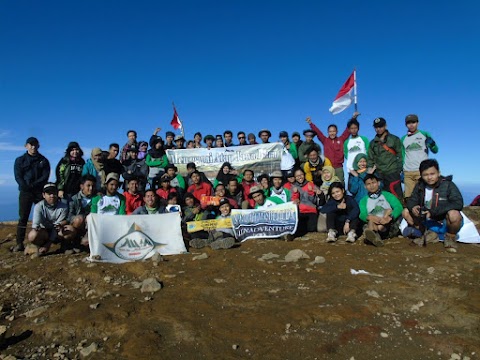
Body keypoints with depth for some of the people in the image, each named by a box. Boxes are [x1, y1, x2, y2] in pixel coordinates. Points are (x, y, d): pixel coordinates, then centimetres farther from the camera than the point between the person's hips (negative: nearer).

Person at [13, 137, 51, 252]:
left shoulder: (44, 160, 10)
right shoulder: (20, 160, 11)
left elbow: (45, 176, 1)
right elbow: (18, 177, 2)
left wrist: (33, 185, -13)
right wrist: (26, 187, -14)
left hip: (40, 191, 0)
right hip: (25, 192, 0)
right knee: (23, 217, -3)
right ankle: (19, 243, -1)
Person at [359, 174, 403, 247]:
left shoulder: (387, 195, 16)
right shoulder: (364, 200, 19)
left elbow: (399, 207, -2)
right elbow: (362, 215, 0)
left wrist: (390, 217, -25)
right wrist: (370, 217, -26)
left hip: (389, 226, 0)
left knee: (389, 210, -24)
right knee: (371, 221, -29)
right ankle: (374, 235, -64)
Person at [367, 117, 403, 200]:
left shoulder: (394, 139, 4)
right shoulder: (373, 143, 15)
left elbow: (400, 155, 0)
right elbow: (370, 158, 16)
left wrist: (399, 169, -6)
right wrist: (370, 167, 1)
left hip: (393, 173, -3)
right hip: (379, 174, 4)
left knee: (397, 195, -7)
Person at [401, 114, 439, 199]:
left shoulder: (424, 135, 6)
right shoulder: (403, 139, 14)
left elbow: (435, 151, 2)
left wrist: (432, 144, -19)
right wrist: (402, 171, 11)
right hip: (407, 172, 3)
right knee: (408, 196, -1)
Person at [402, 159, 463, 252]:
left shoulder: (448, 185, -15)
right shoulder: (420, 185, -2)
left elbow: (458, 203, -26)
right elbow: (412, 200, 3)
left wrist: (434, 211, -33)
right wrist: (412, 207, -24)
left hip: (445, 224, -5)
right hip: (428, 222, 5)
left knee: (453, 214, -37)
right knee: (406, 212, -7)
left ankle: (450, 237, -3)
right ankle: (430, 233, 5)